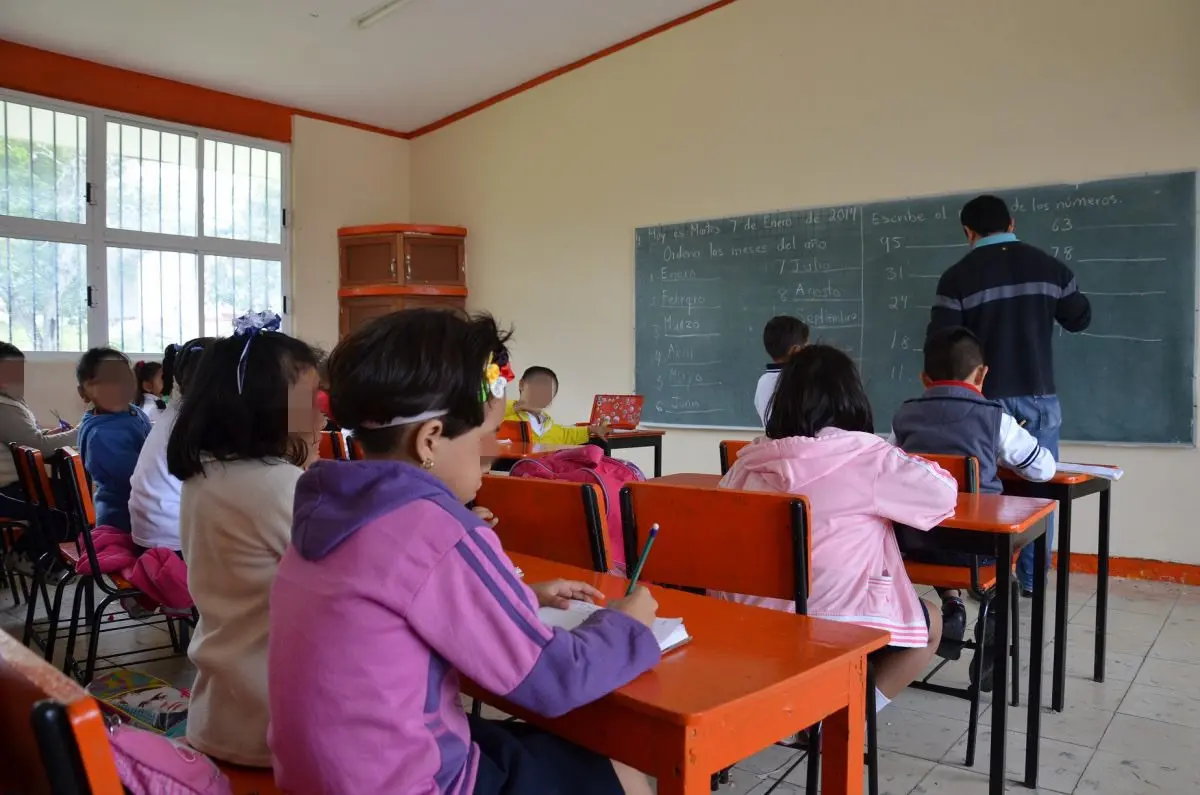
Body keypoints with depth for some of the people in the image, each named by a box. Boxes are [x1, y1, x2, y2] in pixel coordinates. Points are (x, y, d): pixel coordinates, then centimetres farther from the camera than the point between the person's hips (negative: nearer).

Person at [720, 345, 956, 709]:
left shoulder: (752, 458, 0)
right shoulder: (866, 455, -9)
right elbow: (944, 492, -1)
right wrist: (916, 467, 22)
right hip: (839, 628, -5)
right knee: (931, 624, 26)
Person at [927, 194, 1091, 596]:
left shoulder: (958, 277, -8)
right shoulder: (1049, 266, 2)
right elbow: (1080, 319, 14)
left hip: (986, 399, -2)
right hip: (1040, 397, 3)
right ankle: (1033, 580, 17)